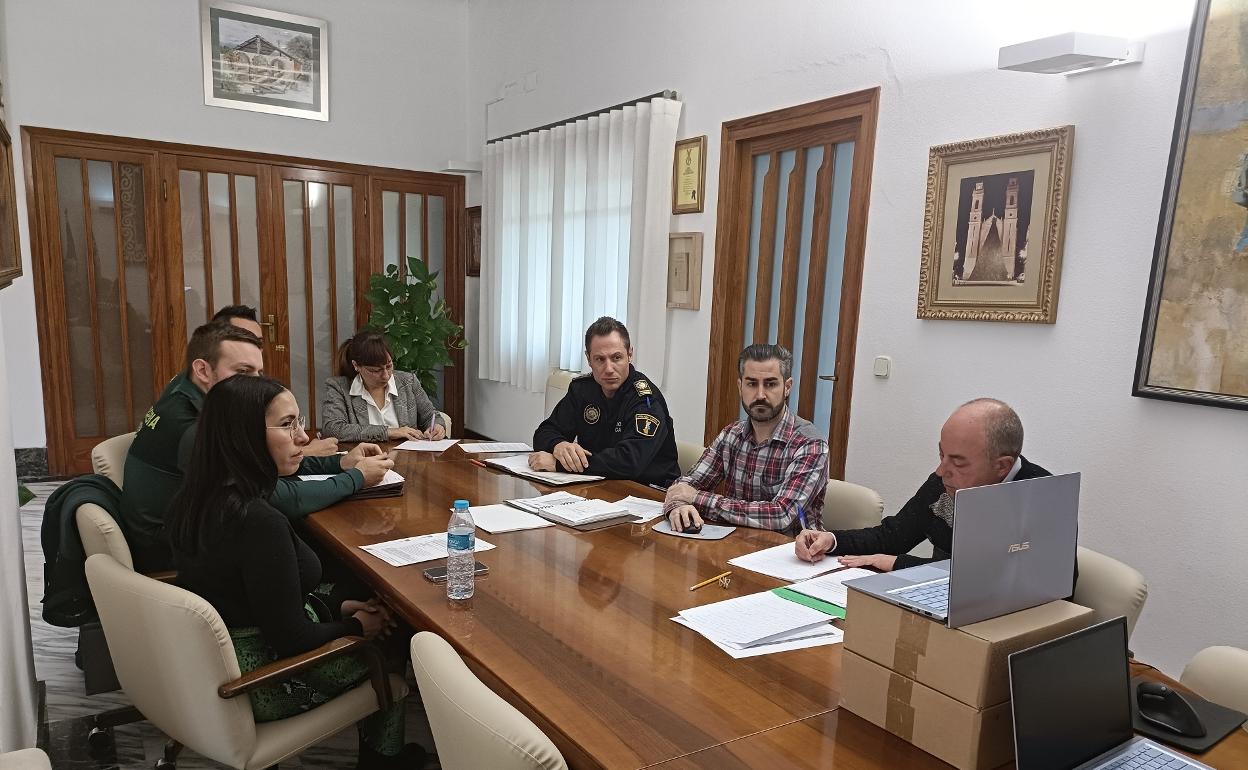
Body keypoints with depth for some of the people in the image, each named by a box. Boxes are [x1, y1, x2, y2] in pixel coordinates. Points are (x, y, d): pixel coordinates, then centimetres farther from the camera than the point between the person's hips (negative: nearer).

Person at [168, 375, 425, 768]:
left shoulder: (196, 498, -4)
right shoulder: (258, 522, -33)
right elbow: (290, 636, -26)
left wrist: (343, 605, 4)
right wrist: (358, 625, -8)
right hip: (260, 682, -8)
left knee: (369, 605, 22)